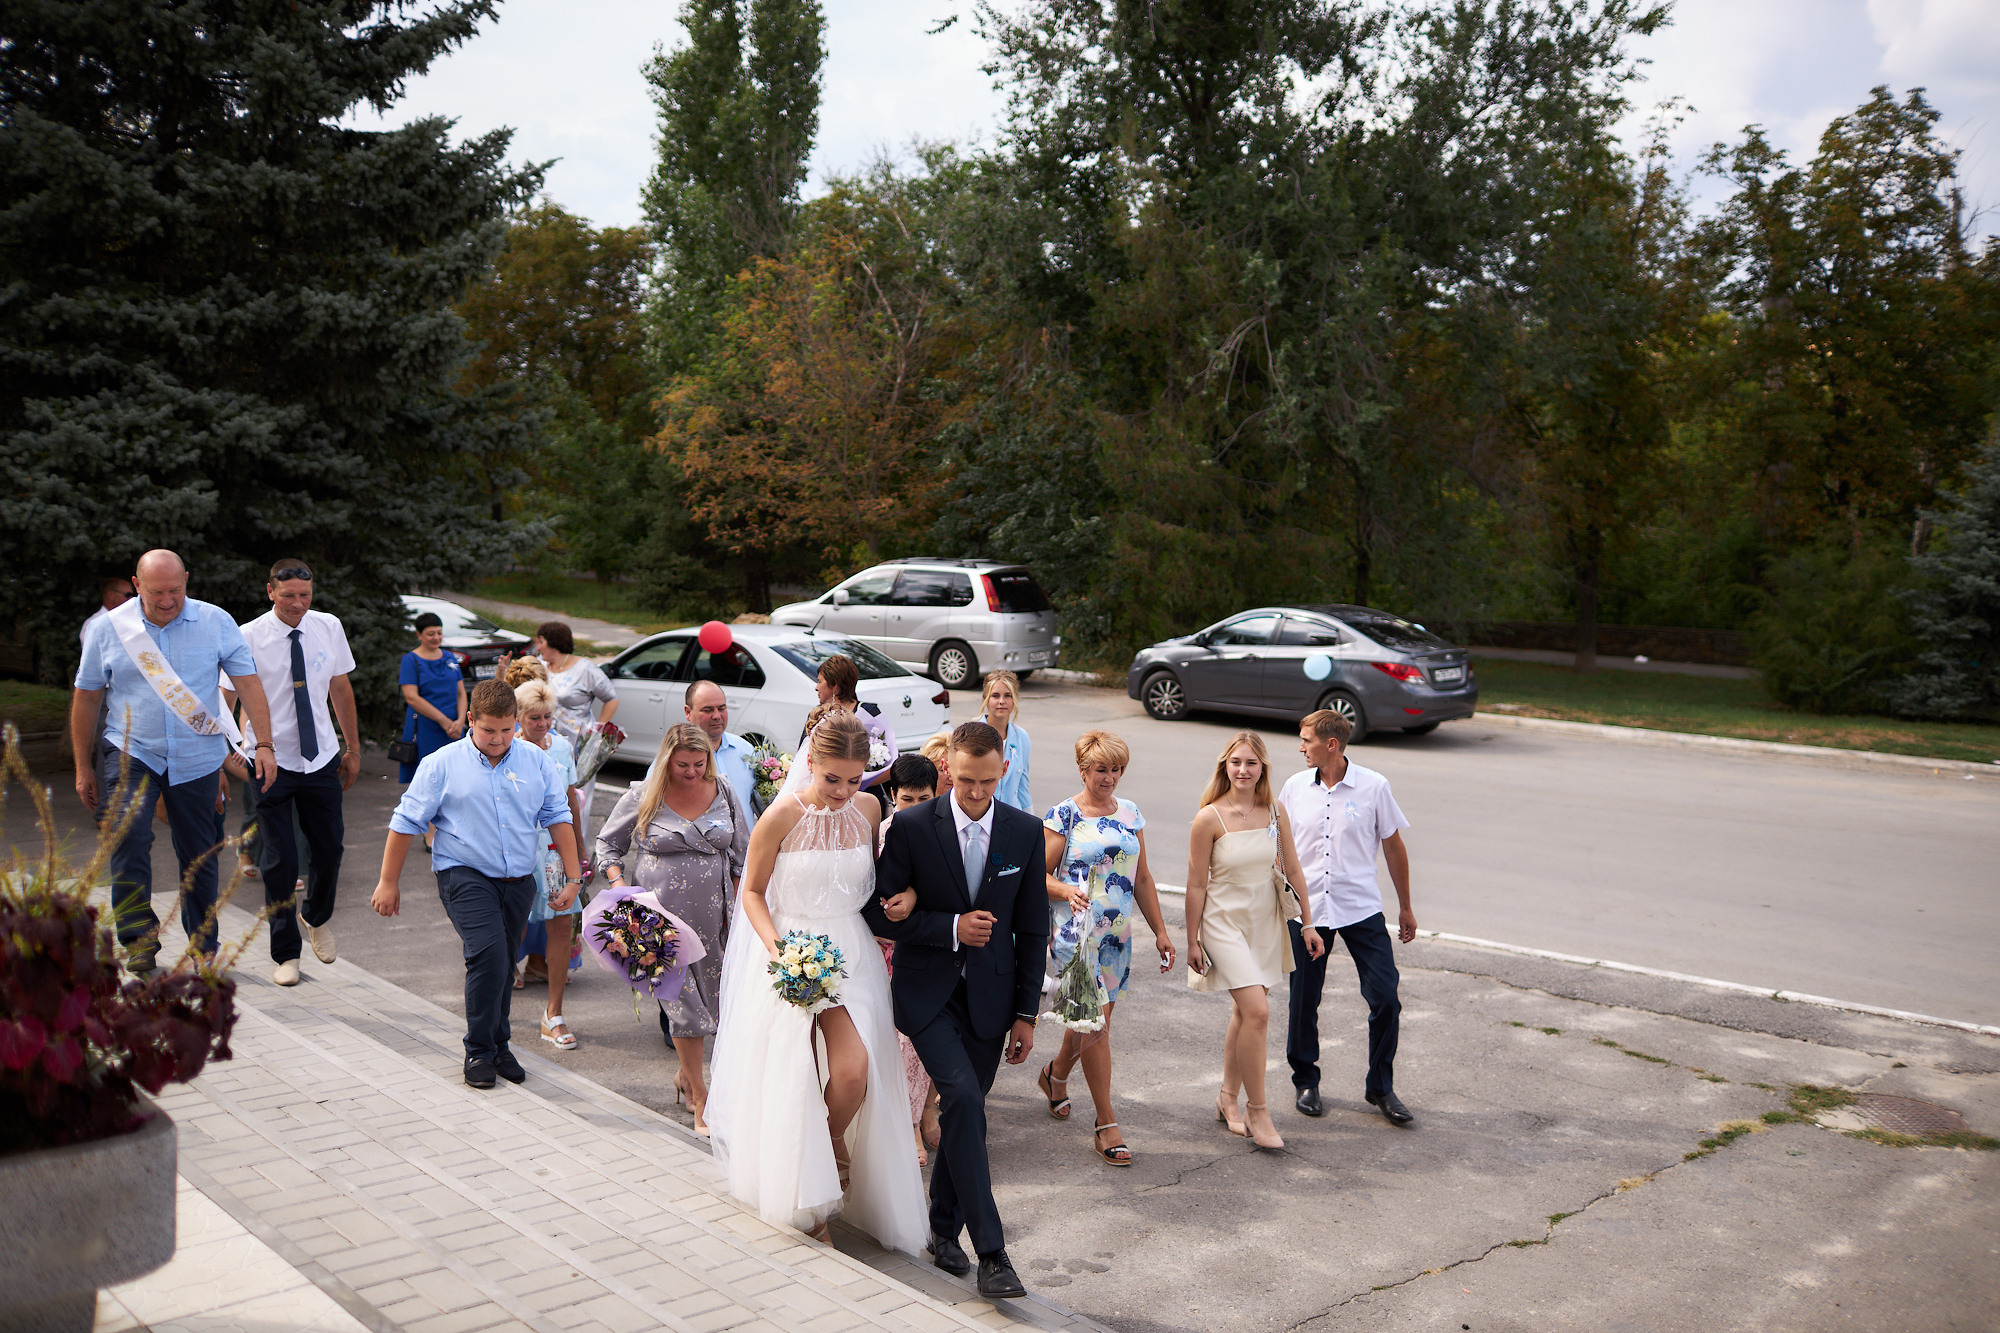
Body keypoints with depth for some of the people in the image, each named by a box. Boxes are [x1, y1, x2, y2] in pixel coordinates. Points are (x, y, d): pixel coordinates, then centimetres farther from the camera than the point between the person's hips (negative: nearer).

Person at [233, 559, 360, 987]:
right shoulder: (250, 638, -11)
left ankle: (316, 916, 42)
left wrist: (353, 748, 14)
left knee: (329, 847, 10)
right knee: (279, 859, 0)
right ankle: (285, 953, 18)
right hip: (272, 760, -3)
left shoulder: (328, 627, 1)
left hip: (322, 758, 3)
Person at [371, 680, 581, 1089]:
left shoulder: (535, 761, 5)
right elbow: (406, 823, 2)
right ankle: (479, 1051, -6)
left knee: (502, 965, 11)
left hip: (519, 880, 4)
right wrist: (389, 882, 2)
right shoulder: (442, 764, -3)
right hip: (466, 876, -4)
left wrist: (572, 877, 4)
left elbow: (559, 818, 8)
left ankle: (498, 1046, 27)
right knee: (489, 954, -19)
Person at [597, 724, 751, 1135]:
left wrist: (740, 903, 8)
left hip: (712, 913, 3)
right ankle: (700, 1098, 6)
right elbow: (607, 843, 8)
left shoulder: (723, 792, 3)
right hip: (662, 912, -3)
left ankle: (686, 1074, 33)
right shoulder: (642, 797, -4)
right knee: (683, 1000, -3)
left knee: (711, 999, 8)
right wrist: (619, 884, -7)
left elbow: (742, 852, 12)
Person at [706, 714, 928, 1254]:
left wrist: (904, 893, -4)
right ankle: (802, 1207, 25)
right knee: (793, 1083, 4)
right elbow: (753, 891, -3)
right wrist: (774, 947, -18)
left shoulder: (868, 808, -1)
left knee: (855, 1071, -15)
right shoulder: (782, 816, -13)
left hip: (851, 954, 3)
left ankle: (836, 1141, 20)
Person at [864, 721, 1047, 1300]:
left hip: (991, 995, 3)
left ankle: (943, 1229, 32)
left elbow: (1032, 928, 4)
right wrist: (951, 927, -17)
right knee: (963, 1099, -19)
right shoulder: (911, 826, -9)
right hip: (929, 993, -3)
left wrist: (1026, 1013, 3)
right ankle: (991, 1251, -14)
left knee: (963, 1114, 11)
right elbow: (881, 911, -6)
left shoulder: (1025, 832, -1)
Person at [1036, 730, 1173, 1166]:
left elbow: (1142, 878, 15)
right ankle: (1106, 1124, 0)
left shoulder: (1130, 814, 10)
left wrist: (1160, 930, 14)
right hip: (1075, 934, -5)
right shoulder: (1062, 816, -6)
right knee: (1096, 1024, -9)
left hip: (1117, 934, 6)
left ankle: (1056, 1075, 42)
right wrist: (1065, 889, -25)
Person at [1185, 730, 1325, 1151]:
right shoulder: (1209, 819, -14)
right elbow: (1197, 885, -8)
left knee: (1245, 1012, 13)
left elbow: (1293, 870, 7)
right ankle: (1257, 1110, -2)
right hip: (1225, 922, -5)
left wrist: (1307, 923, 8)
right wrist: (1192, 941, -4)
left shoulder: (1275, 812, -2)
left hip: (1266, 923, 5)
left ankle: (1228, 1098, 30)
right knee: (1257, 1011, -15)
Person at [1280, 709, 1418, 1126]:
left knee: (1386, 998, -5)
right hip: (1305, 909, 2)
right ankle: (1306, 1081, 26)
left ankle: (1381, 1087, 12)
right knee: (1303, 1001, 7)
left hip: (1361, 909, -1)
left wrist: (1405, 908, 9)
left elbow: (1394, 848, 5)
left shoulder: (1373, 787, -4)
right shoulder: (1294, 788, 2)